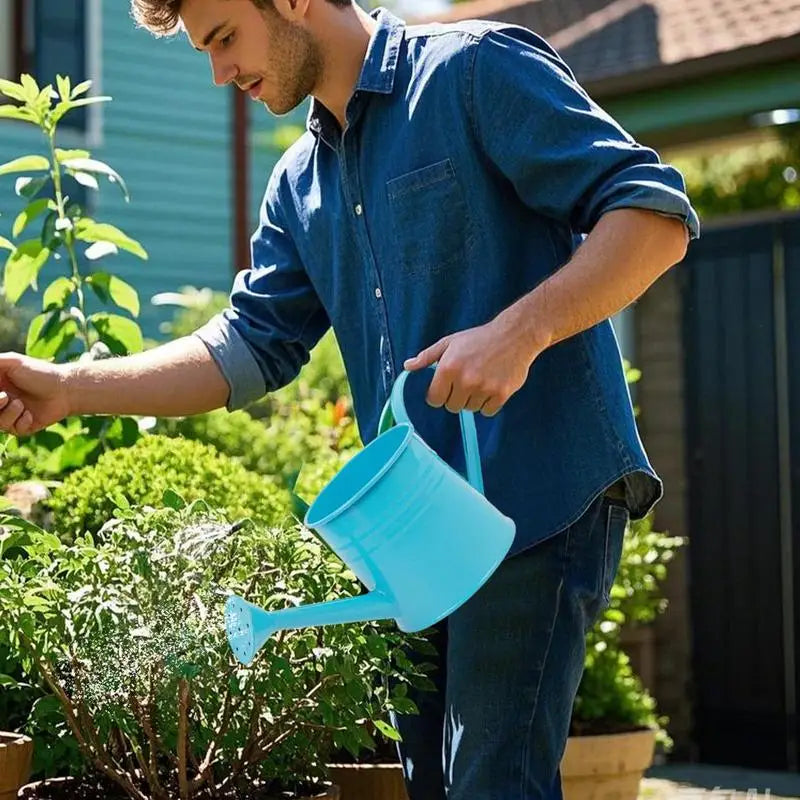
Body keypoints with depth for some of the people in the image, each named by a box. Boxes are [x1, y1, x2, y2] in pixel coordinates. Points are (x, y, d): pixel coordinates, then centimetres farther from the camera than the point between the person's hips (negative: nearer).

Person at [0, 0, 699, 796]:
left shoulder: (476, 69, -6)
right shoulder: (301, 183, 17)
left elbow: (656, 210, -12)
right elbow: (250, 346, 13)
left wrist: (518, 330, -25)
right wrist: (70, 388, 2)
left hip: (541, 498, -8)